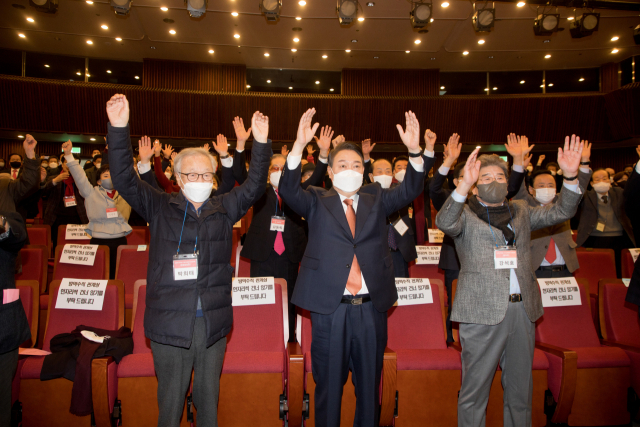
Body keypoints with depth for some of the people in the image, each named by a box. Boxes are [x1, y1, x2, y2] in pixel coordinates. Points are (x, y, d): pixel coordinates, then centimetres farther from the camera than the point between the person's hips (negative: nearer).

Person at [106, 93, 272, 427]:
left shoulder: (224, 208, 7)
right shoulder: (160, 207, 1)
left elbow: (254, 186, -1)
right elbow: (124, 178, -7)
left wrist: (261, 144, -14)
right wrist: (118, 128, -18)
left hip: (213, 324, 2)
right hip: (169, 323, -2)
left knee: (209, 397, 18)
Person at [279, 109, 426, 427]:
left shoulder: (376, 200, 11)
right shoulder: (317, 202, 5)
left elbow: (408, 191, -4)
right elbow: (288, 191, -12)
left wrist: (414, 151, -21)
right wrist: (299, 146, -27)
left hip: (371, 307, 2)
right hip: (330, 307, -2)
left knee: (370, 385, 16)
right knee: (329, 385, 12)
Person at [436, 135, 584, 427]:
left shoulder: (521, 211, 17)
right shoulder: (465, 214, 1)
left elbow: (561, 212, 10)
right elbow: (444, 223, -20)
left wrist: (571, 176, -6)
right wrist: (464, 183, -33)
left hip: (523, 309, 5)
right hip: (483, 311, -5)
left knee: (520, 390, 17)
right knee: (475, 389, 3)